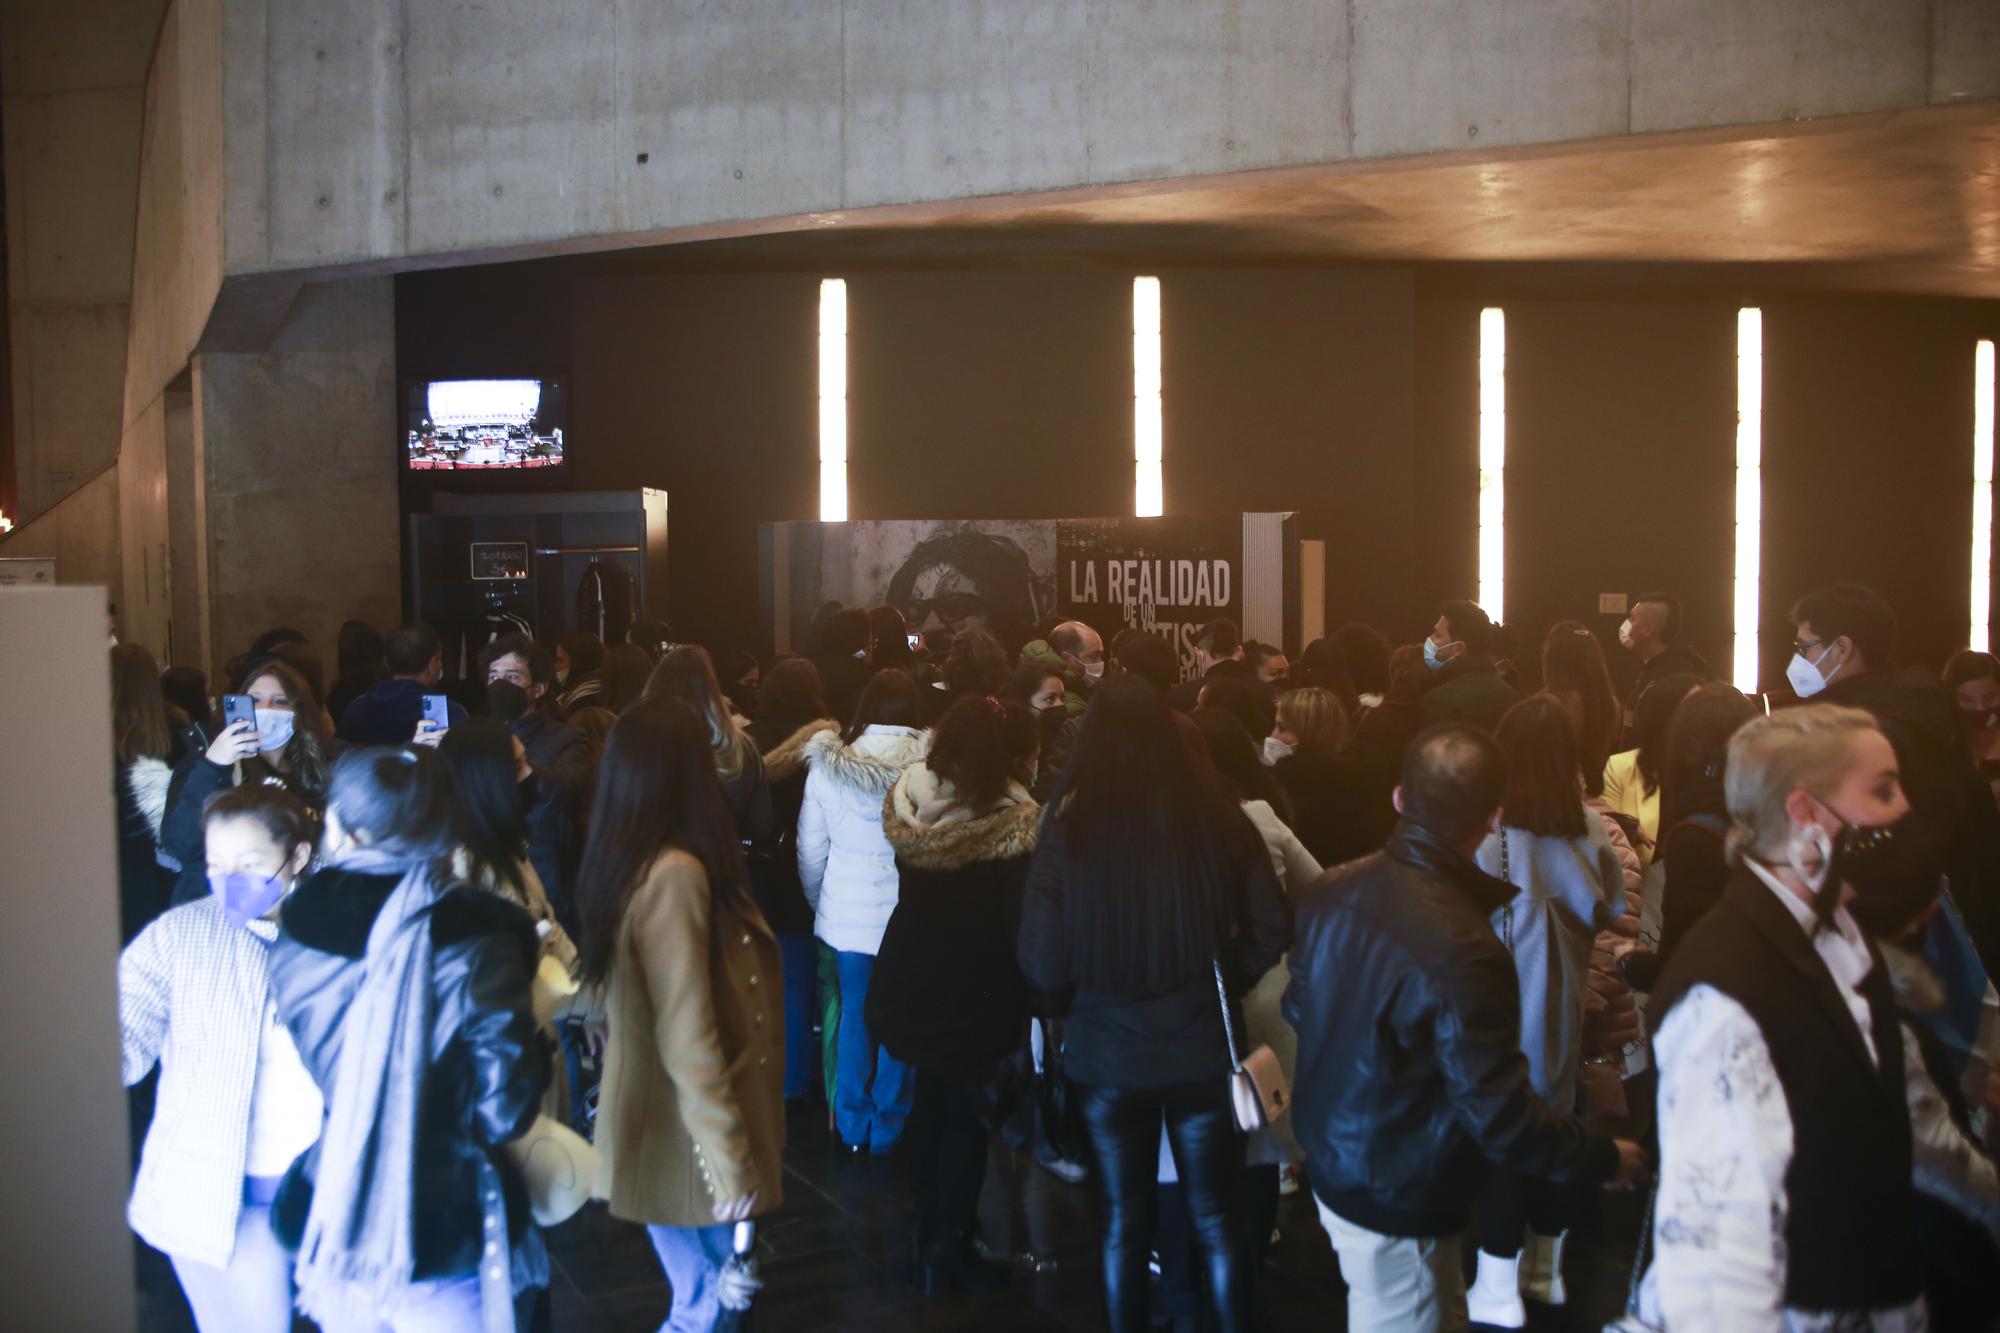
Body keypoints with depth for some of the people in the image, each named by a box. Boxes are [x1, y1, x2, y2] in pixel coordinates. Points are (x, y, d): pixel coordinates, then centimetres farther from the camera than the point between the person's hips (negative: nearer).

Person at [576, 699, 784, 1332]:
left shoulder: (628, 862, 5)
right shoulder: (674, 874, -23)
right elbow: (688, 1039, -24)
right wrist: (731, 1161, -18)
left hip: (663, 1127, 9)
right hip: (686, 1138, -9)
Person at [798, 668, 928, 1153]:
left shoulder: (827, 765, -6)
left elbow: (810, 853, 1)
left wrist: (820, 904, 16)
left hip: (846, 913, 3)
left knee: (854, 1014, 17)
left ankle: (853, 1125, 26)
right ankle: (888, 1128, 23)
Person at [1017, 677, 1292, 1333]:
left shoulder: (1068, 828, -14)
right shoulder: (1216, 815, -12)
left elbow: (1043, 966, -9)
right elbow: (1272, 930, -6)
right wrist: (1222, 980, 9)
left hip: (1107, 1055, 0)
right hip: (1204, 1050, 0)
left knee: (1125, 1221, 18)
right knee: (1218, 1223, 17)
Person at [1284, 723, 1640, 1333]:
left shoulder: (1331, 891, -10)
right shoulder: (1464, 953, -32)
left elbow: (1298, 1007, 7)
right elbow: (1504, 1120, -25)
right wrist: (1607, 1157, -9)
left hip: (1330, 1162, 7)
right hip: (1396, 1203, -7)